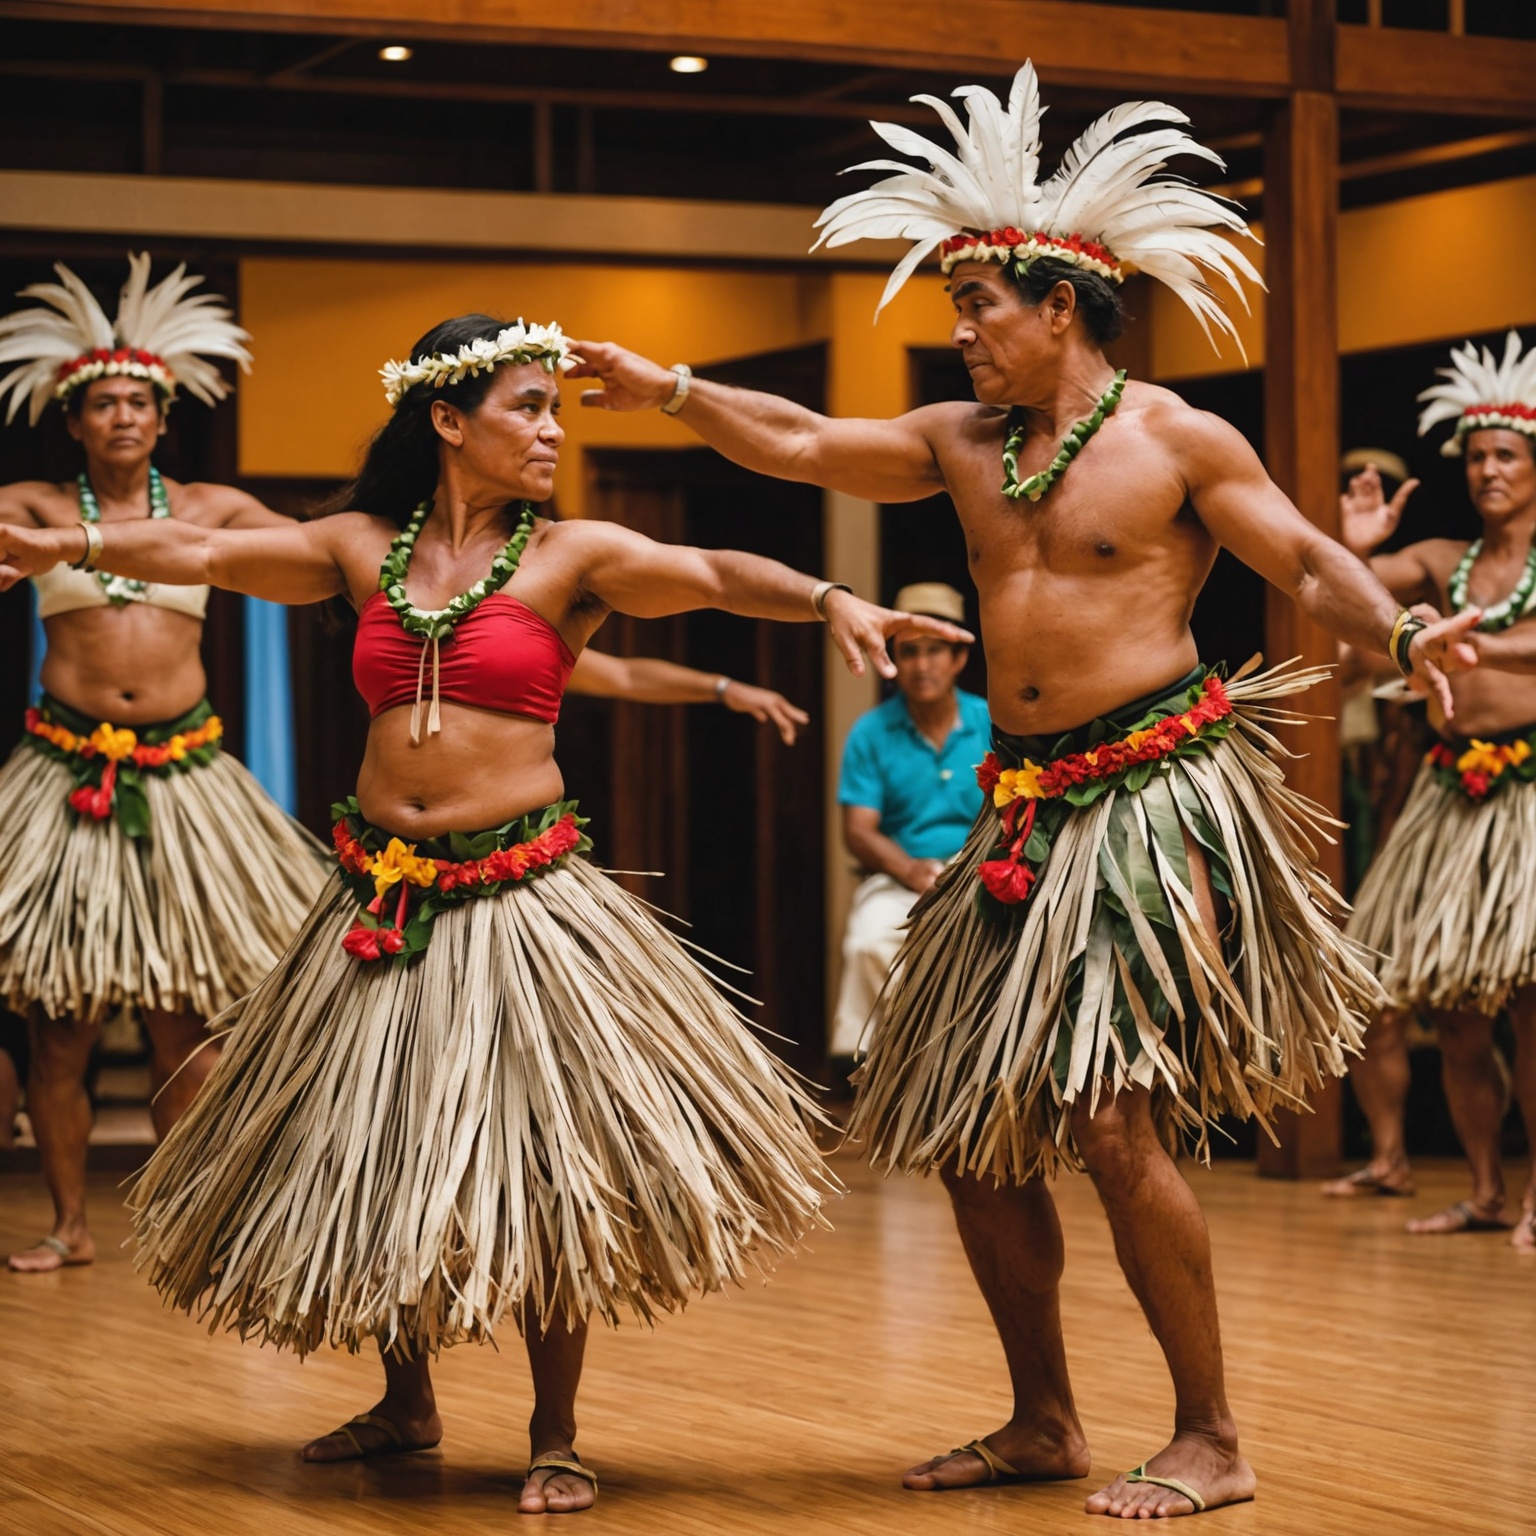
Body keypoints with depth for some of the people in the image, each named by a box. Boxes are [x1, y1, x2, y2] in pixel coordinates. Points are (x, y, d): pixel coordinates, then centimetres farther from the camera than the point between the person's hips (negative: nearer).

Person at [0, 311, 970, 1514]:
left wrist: (831, 601, -32)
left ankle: (555, 1438, 10)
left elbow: (717, 574, -16)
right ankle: (407, 1404, 33)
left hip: (519, 902, -3)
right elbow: (205, 553, 9)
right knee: (369, 1158, 13)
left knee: (542, 1165, -5)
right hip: (382, 901, 4)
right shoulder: (366, 549, 6)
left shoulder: (571, 556, -3)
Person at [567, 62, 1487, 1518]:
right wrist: (669, 390, 10)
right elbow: (804, 443, 15)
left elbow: (1309, 563, -6)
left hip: (1156, 803, -7)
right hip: (1024, 819, 7)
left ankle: (1209, 1441, -3)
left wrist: (1400, 631, -24)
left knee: (1113, 1122, -14)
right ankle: (1043, 1422, 21)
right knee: (969, 1129, 7)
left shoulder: (1175, 440, -5)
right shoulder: (964, 443, 12)